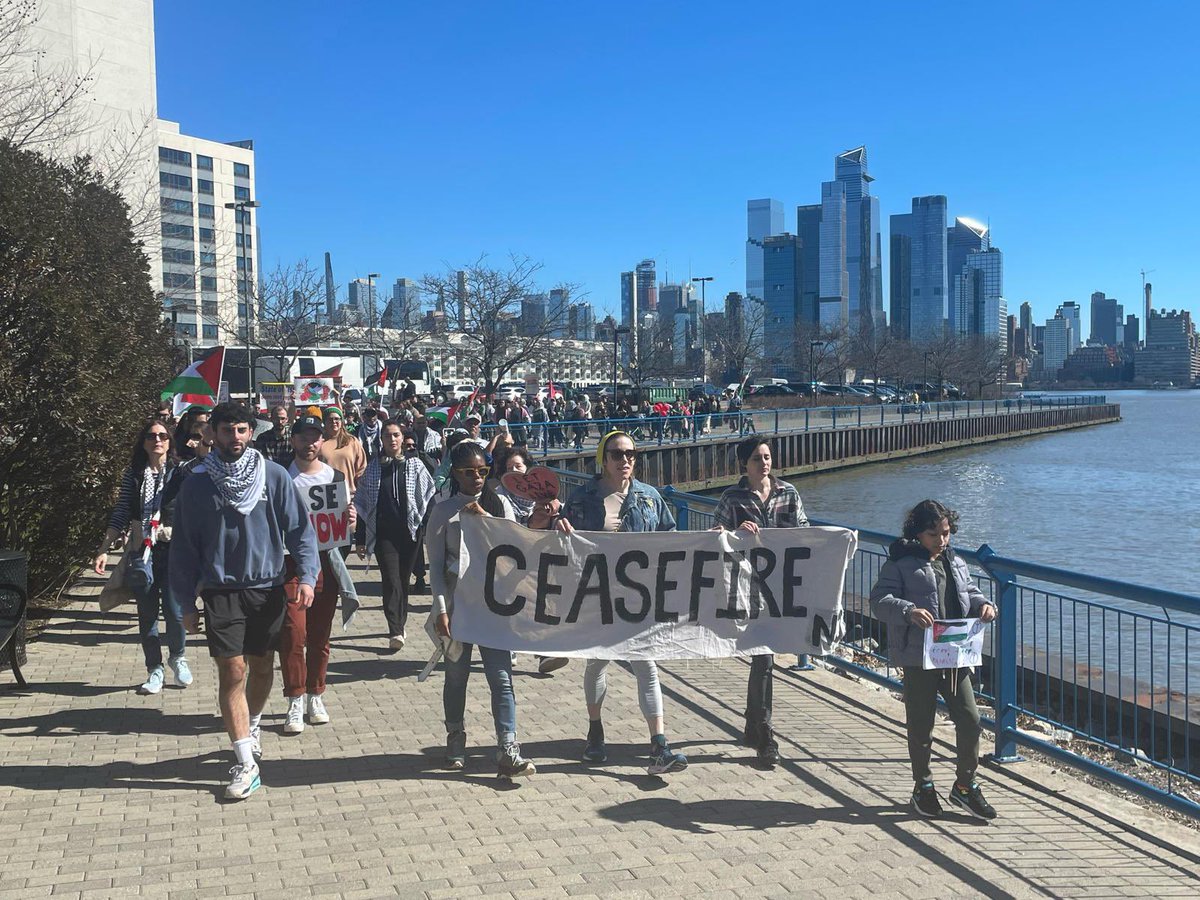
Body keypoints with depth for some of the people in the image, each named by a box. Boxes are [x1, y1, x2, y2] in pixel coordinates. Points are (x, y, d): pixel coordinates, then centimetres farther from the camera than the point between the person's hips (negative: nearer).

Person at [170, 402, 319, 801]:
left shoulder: (274, 475, -2)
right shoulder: (197, 483, -2)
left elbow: (299, 528, 0)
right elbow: (184, 545, 3)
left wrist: (306, 575, -13)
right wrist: (186, 603, 3)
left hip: (267, 588, 1)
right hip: (220, 590, -1)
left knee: (262, 667, 15)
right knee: (232, 671, -8)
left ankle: (252, 725, 44)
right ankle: (246, 764, -4)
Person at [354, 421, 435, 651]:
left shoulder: (415, 464, 3)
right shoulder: (373, 468, 5)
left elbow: (429, 497, 3)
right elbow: (362, 503, 7)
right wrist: (360, 539, 5)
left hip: (409, 531, 1)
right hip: (383, 534, -1)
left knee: (403, 580, 9)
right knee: (391, 580, -12)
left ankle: (400, 624, 24)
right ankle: (396, 631, -17)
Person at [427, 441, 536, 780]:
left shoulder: (500, 505, 6)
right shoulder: (444, 510, 0)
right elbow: (435, 564, -1)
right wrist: (441, 608, -10)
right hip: (457, 603, 0)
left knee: (501, 676, -7)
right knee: (456, 674, 11)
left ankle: (508, 752, -10)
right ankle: (455, 741, 29)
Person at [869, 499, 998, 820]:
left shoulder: (956, 563, 14)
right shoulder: (899, 563, -6)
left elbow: (970, 592, 23)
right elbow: (880, 600, -14)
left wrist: (983, 605, 0)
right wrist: (908, 611, -31)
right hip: (918, 658, -5)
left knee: (969, 718, 2)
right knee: (921, 725, 7)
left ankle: (965, 786, 19)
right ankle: (923, 787, 24)